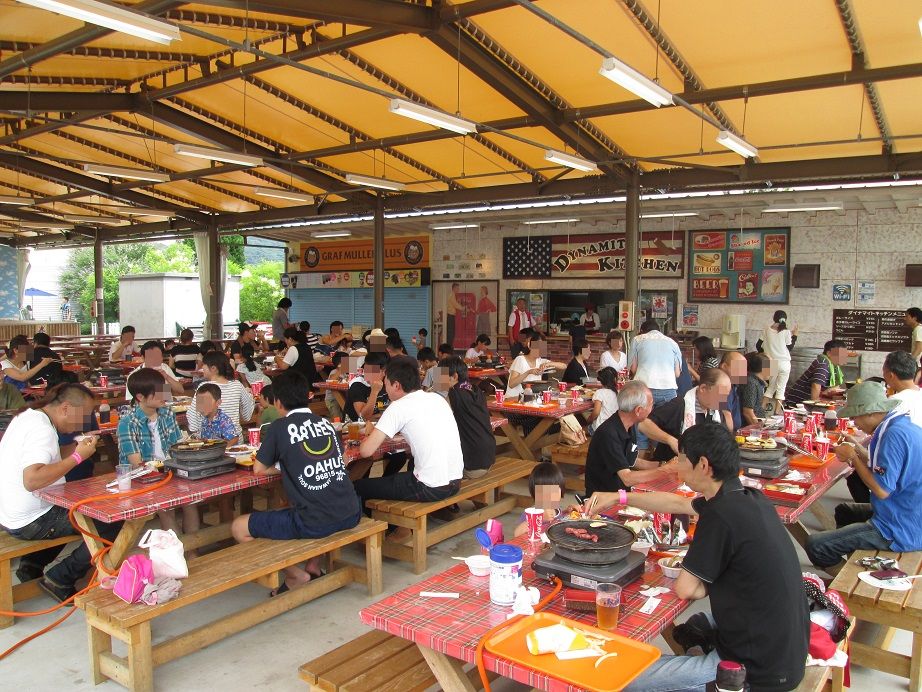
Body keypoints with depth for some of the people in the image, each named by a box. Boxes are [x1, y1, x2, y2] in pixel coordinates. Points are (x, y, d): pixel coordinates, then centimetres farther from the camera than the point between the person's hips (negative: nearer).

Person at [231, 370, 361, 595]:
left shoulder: (280, 427, -2)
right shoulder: (326, 423, 11)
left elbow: (259, 469, 7)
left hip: (313, 524, -6)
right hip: (350, 515, 6)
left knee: (238, 528, 11)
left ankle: (296, 575, 10)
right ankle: (313, 566, 28)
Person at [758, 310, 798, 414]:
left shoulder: (767, 330, -1)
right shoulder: (786, 332, -9)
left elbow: (758, 345, 4)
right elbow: (790, 348, 0)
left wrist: (765, 353, 22)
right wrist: (794, 335, 7)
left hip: (771, 362, 3)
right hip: (784, 363, -3)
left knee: (771, 386, 18)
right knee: (781, 388, 3)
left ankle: (763, 407, 14)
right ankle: (777, 412, 2)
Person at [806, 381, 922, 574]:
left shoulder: (895, 434, -24)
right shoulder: (905, 426, 7)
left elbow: (882, 490, -26)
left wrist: (853, 456, -14)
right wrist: (858, 452, 4)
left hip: (900, 531, -11)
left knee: (814, 545, -17)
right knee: (843, 511, 34)